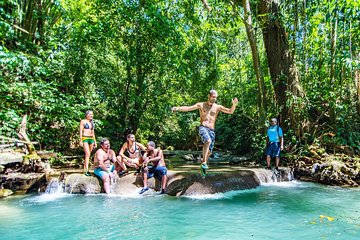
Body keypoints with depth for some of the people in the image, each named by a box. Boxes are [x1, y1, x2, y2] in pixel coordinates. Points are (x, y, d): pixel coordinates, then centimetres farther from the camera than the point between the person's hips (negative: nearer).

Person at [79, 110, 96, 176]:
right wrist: (81, 140, -11)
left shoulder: (92, 123, 18)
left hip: (91, 139, 6)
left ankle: (85, 169, 13)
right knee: (87, 154, -18)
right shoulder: (83, 121, 1)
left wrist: (95, 141, 17)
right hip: (85, 138, -6)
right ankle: (86, 170, -22)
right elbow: (81, 131, -4)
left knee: (88, 154, 6)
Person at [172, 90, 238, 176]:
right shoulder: (201, 105, 7)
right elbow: (188, 108, -2)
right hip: (203, 128, -3)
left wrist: (234, 104, -13)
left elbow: (230, 111, 6)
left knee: (209, 151, 5)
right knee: (208, 141, -34)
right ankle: (204, 162, -28)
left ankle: (203, 166, 29)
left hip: (211, 130, 3)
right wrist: (178, 108, -18)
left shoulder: (218, 107, 12)